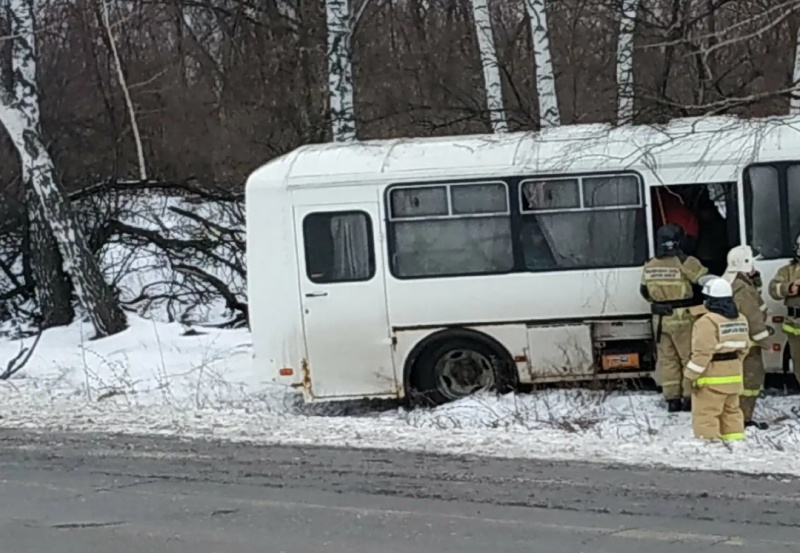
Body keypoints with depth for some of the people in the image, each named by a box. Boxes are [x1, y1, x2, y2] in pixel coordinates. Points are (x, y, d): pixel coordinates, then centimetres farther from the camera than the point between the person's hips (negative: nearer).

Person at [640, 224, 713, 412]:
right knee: (689, 357, 5)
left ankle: (672, 399, 12)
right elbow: (707, 280, -16)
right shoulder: (685, 263, -13)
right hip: (683, 318, -5)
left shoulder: (649, 266, 5)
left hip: (660, 319, 5)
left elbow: (645, 292, 15)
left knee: (667, 358, 11)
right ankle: (689, 397, 6)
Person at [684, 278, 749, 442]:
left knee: (705, 413, -3)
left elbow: (702, 353, -21)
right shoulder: (740, 319, 8)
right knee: (731, 410, 17)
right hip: (734, 375, 8)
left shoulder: (707, 322, -18)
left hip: (712, 379, -8)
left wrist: (690, 376, -15)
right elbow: (743, 348, 14)